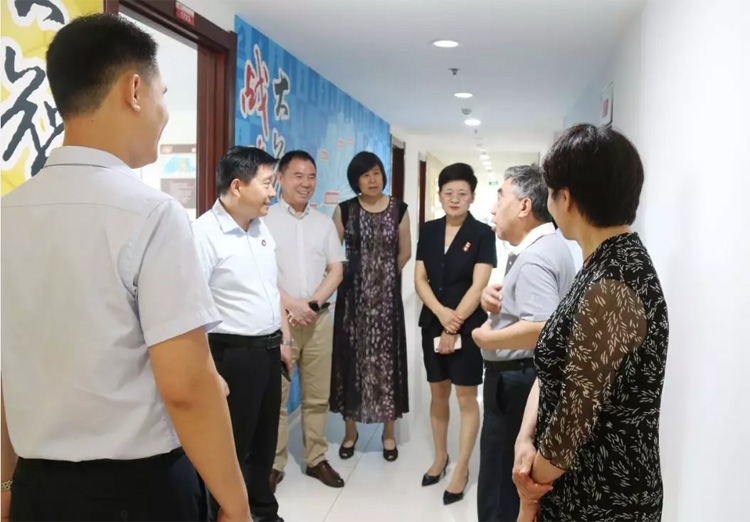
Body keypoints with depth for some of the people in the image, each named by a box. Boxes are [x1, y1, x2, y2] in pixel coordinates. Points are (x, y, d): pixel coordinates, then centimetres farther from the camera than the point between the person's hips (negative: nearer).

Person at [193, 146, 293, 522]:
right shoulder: (205, 233, -17)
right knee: (231, 447, 8)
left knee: (264, 441, 21)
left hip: (268, 350, 8)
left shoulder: (260, 228, 8)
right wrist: (209, 371, -23)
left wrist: (284, 340, 18)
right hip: (233, 355, -8)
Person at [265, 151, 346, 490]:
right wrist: (290, 304, -13)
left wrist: (311, 303, -7)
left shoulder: (324, 222, 11)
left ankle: (316, 460, 21)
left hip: (319, 319, 4)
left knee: (317, 396, 9)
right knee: (275, 396, 1)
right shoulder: (265, 219, -2)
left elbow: (336, 270, 7)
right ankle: (273, 464, 12)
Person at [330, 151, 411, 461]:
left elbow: (405, 253, 10)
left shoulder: (399, 210, 1)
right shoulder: (344, 210, -1)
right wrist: (359, 275, 9)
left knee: (386, 358, 4)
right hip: (352, 296, 0)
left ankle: (389, 433, 17)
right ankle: (350, 431, 20)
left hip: (387, 296, 0)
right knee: (350, 357, 4)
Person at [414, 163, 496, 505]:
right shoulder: (429, 231, 5)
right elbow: (420, 279, 2)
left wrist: (455, 324, -14)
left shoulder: (483, 234, -7)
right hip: (432, 324, 4)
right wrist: (441, 314, -13)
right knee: (438, 393, 14)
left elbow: (478, 286, -12)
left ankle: (461, 470, 15)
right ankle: (440, 457, 31)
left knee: (466, 398, 3)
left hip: (468, 327, -4)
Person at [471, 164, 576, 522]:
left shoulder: (536, 257, -21)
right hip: (522, 377, 11)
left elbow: (541, 329, -34)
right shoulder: (542, 247, 13)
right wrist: (493, 296, 3)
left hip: (518, 382, -11)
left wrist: (487, 338, -19)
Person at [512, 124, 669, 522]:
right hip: (582, 483, 8)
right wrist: (526, 439, -10)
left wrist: (530, 489, -8)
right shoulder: (608, 264, 4)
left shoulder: (610, 288, -27)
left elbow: (576, 417, -24)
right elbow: (555, 367, 4)